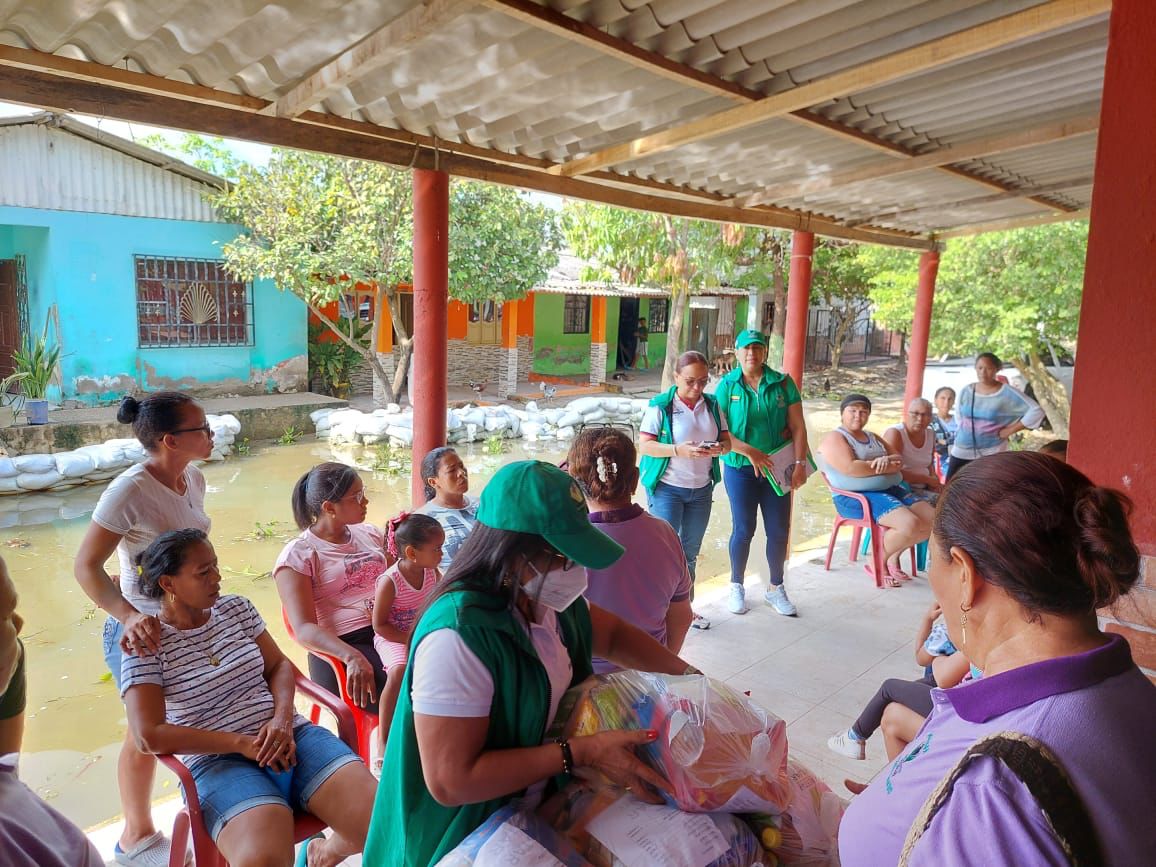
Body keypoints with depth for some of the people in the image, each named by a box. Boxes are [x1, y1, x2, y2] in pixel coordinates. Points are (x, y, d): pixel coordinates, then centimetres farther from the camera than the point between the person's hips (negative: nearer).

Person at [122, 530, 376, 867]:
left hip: (289, 736, 4)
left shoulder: (236, 608, 10)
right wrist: (242, 744, -15)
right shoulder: (147, 646, -4)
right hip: (217, 761, -4)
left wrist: (282, 718, -8)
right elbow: (149, 735, -12)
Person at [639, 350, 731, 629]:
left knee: (690, 552, 15)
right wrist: (678, 450, -28)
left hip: (701, 489, 5)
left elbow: (727, 440, 9)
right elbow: (644, 445, -14)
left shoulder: (712, 404, 5)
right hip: (667, 488, -5)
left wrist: (719, 447, -15)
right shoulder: (660, 405, -10)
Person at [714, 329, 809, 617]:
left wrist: (800, 463, -8)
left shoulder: (783, 383, 0)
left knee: (779, 531, 8)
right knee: (743, 530, 6)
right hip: (740, 468, -2)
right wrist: (749, 451, -17)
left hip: (777, 468, 2)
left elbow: (798, 426, -1)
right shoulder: (727, 385, -4)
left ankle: (776, 588, 27)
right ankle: (736, 587, 25)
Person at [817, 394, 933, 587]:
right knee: (910, 524, -27)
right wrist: (885, 467, -9)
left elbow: (899, 460, 13)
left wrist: (887, 460, -13)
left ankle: (893, 557, 14)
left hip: (892, 489, 9)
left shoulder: (873, 437, 22)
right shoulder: (835, 438, -5)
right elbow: (850, 468, -21)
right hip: (856, 497, -9)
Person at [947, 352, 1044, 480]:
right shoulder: (966, 391, 2)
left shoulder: (1007, 393, -10)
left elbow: (1036, 411, -13)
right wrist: (964, 430, 6)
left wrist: (1010, 430, -13)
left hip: (991, 453, -4)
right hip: (961, 451, 4)